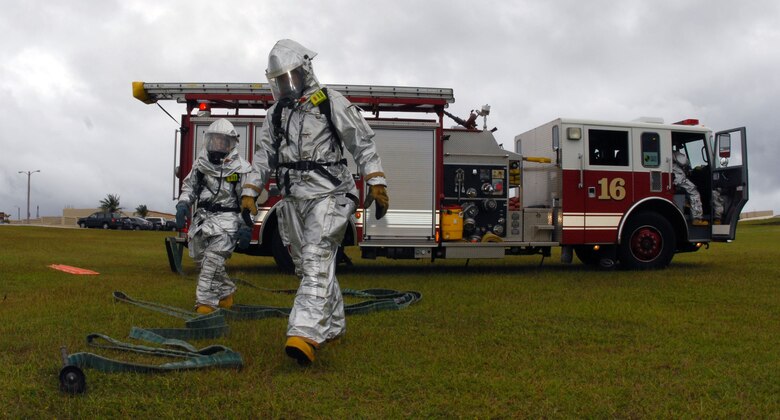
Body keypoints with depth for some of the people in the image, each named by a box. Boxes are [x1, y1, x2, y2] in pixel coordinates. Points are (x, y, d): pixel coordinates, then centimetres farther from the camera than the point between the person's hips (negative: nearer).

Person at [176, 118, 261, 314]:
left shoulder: (241, 168, -4)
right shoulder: (201, 163, 10)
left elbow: (248, 201, -5)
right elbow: (189, 186, 21)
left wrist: (246, 226, -12)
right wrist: (183, 205, 3)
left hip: (226, 218, -6)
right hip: (202, 217, 6)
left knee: (213, 260, -16)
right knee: (201, 259, 12)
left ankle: (206, 302, -12)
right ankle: (226, 292, 31)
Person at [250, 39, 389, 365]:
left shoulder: (331, 102, -2)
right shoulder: (276, 113, 15)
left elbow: (363, 143, -4)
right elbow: (263, 157, 18)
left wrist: (377, 184, -11)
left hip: (327, 196, -7)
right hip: (293, 200, 7)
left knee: (316, 262, -18)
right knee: (307, 267, 12)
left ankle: (305, 335, -27)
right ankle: (332, 326, 26)